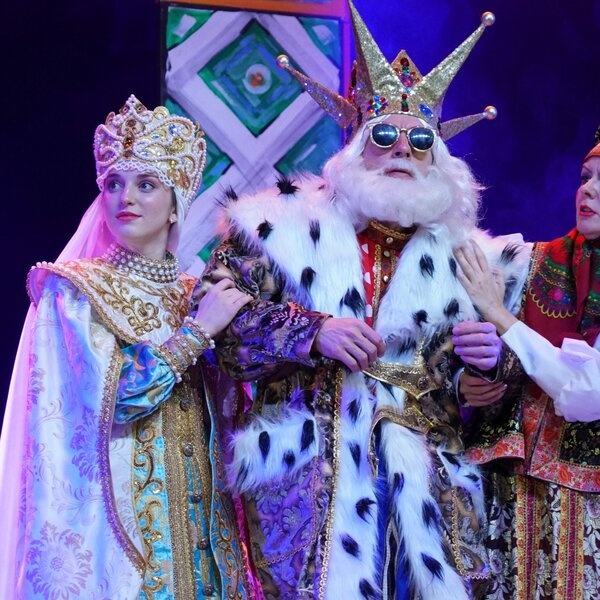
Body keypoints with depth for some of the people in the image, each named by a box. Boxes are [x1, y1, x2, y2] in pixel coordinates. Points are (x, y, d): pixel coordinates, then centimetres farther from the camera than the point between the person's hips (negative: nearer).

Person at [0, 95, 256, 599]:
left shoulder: (194, 288, 9)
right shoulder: (77, 289, -5)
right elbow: (116, 398, -19)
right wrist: (198, 329, -13)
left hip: (198, 509, 5)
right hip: (118, 508, -5)